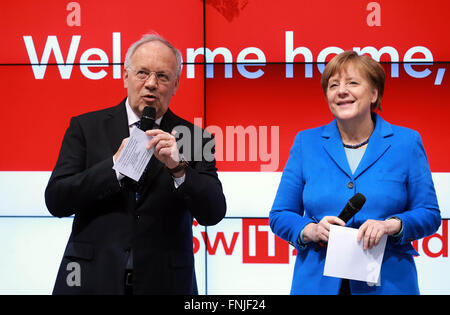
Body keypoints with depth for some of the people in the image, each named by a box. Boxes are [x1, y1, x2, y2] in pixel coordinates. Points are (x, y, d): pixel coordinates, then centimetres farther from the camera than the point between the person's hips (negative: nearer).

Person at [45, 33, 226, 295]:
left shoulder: (193, 137, 1)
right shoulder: (86, 127, 1)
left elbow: (214, 213, -7)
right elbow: (56, 200, -7)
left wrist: (178, 167, -22)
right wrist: (116, 165, -17)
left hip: (163, 282, 1)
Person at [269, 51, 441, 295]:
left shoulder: (406, 143, 3)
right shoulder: (306, 143, 5)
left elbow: (429, 214, 3)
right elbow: (279, 215, 7)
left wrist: (391, 225, -16)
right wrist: (310, 230, -13)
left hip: (388, 283, -1)